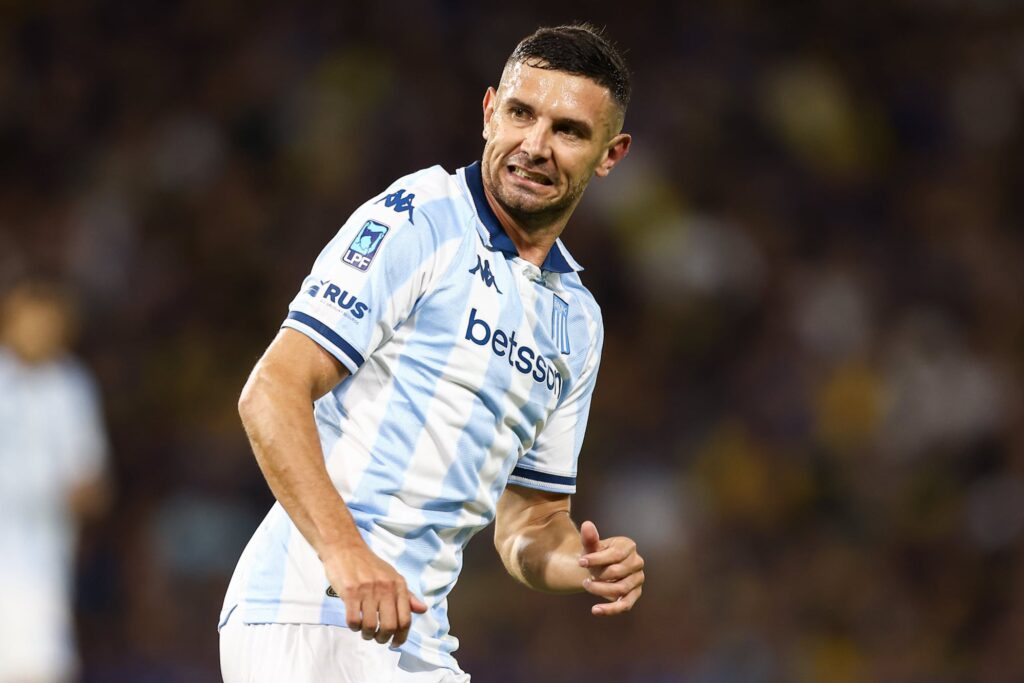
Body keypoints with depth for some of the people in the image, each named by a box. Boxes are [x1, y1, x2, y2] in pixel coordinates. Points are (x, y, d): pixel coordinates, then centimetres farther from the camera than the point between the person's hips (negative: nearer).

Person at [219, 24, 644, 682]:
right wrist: (343, 551, -27)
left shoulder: (577, 318, 18)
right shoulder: (417, 221, -5)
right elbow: (271, 394, -14)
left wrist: (586, 565, 0)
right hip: (307, 617, -8)